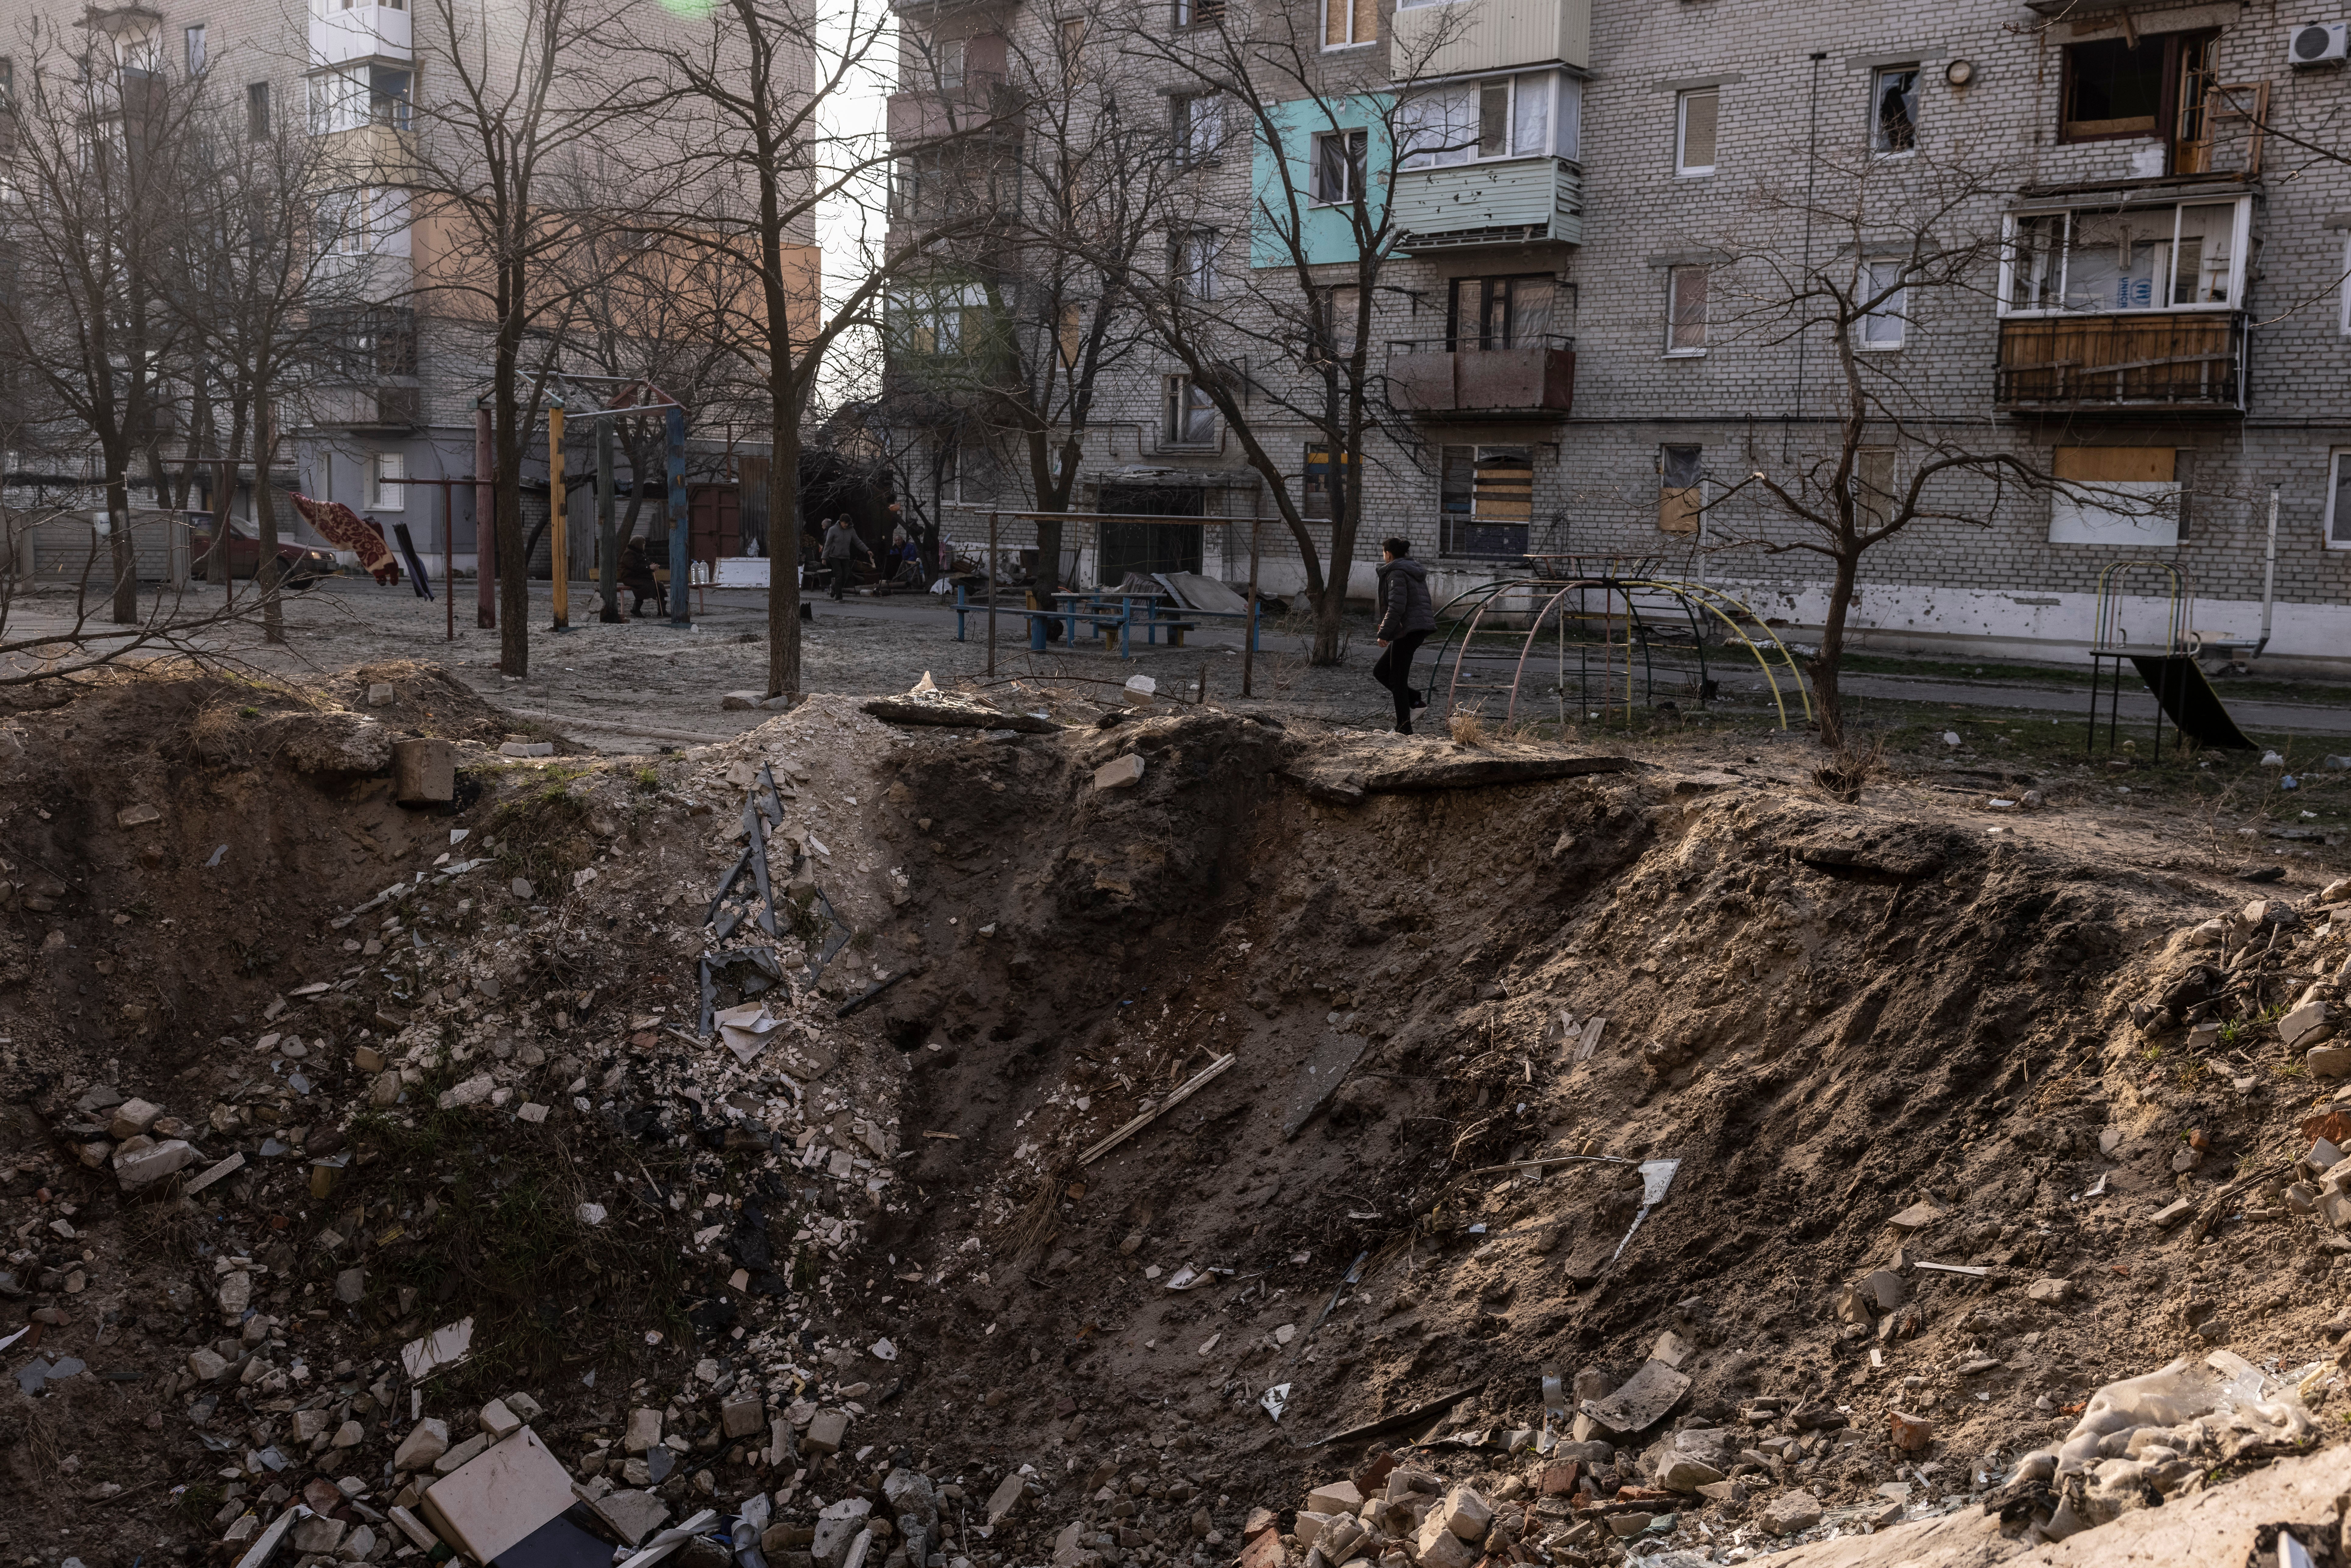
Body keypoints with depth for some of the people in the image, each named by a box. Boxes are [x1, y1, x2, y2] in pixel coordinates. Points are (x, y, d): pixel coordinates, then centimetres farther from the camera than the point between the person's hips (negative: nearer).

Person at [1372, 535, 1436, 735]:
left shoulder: (1397, 573, -12)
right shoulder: (1415, 571, 19)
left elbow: (1396, 607, -21)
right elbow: (1425, 603, 23)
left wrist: (1384, 634, -16)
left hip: (1407, 629, -10)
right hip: (1421, 627, 10)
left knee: (1397, 679, -2)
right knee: (1380, 672, 15)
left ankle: (1404, 728, 0)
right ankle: (1415, 700, 9)